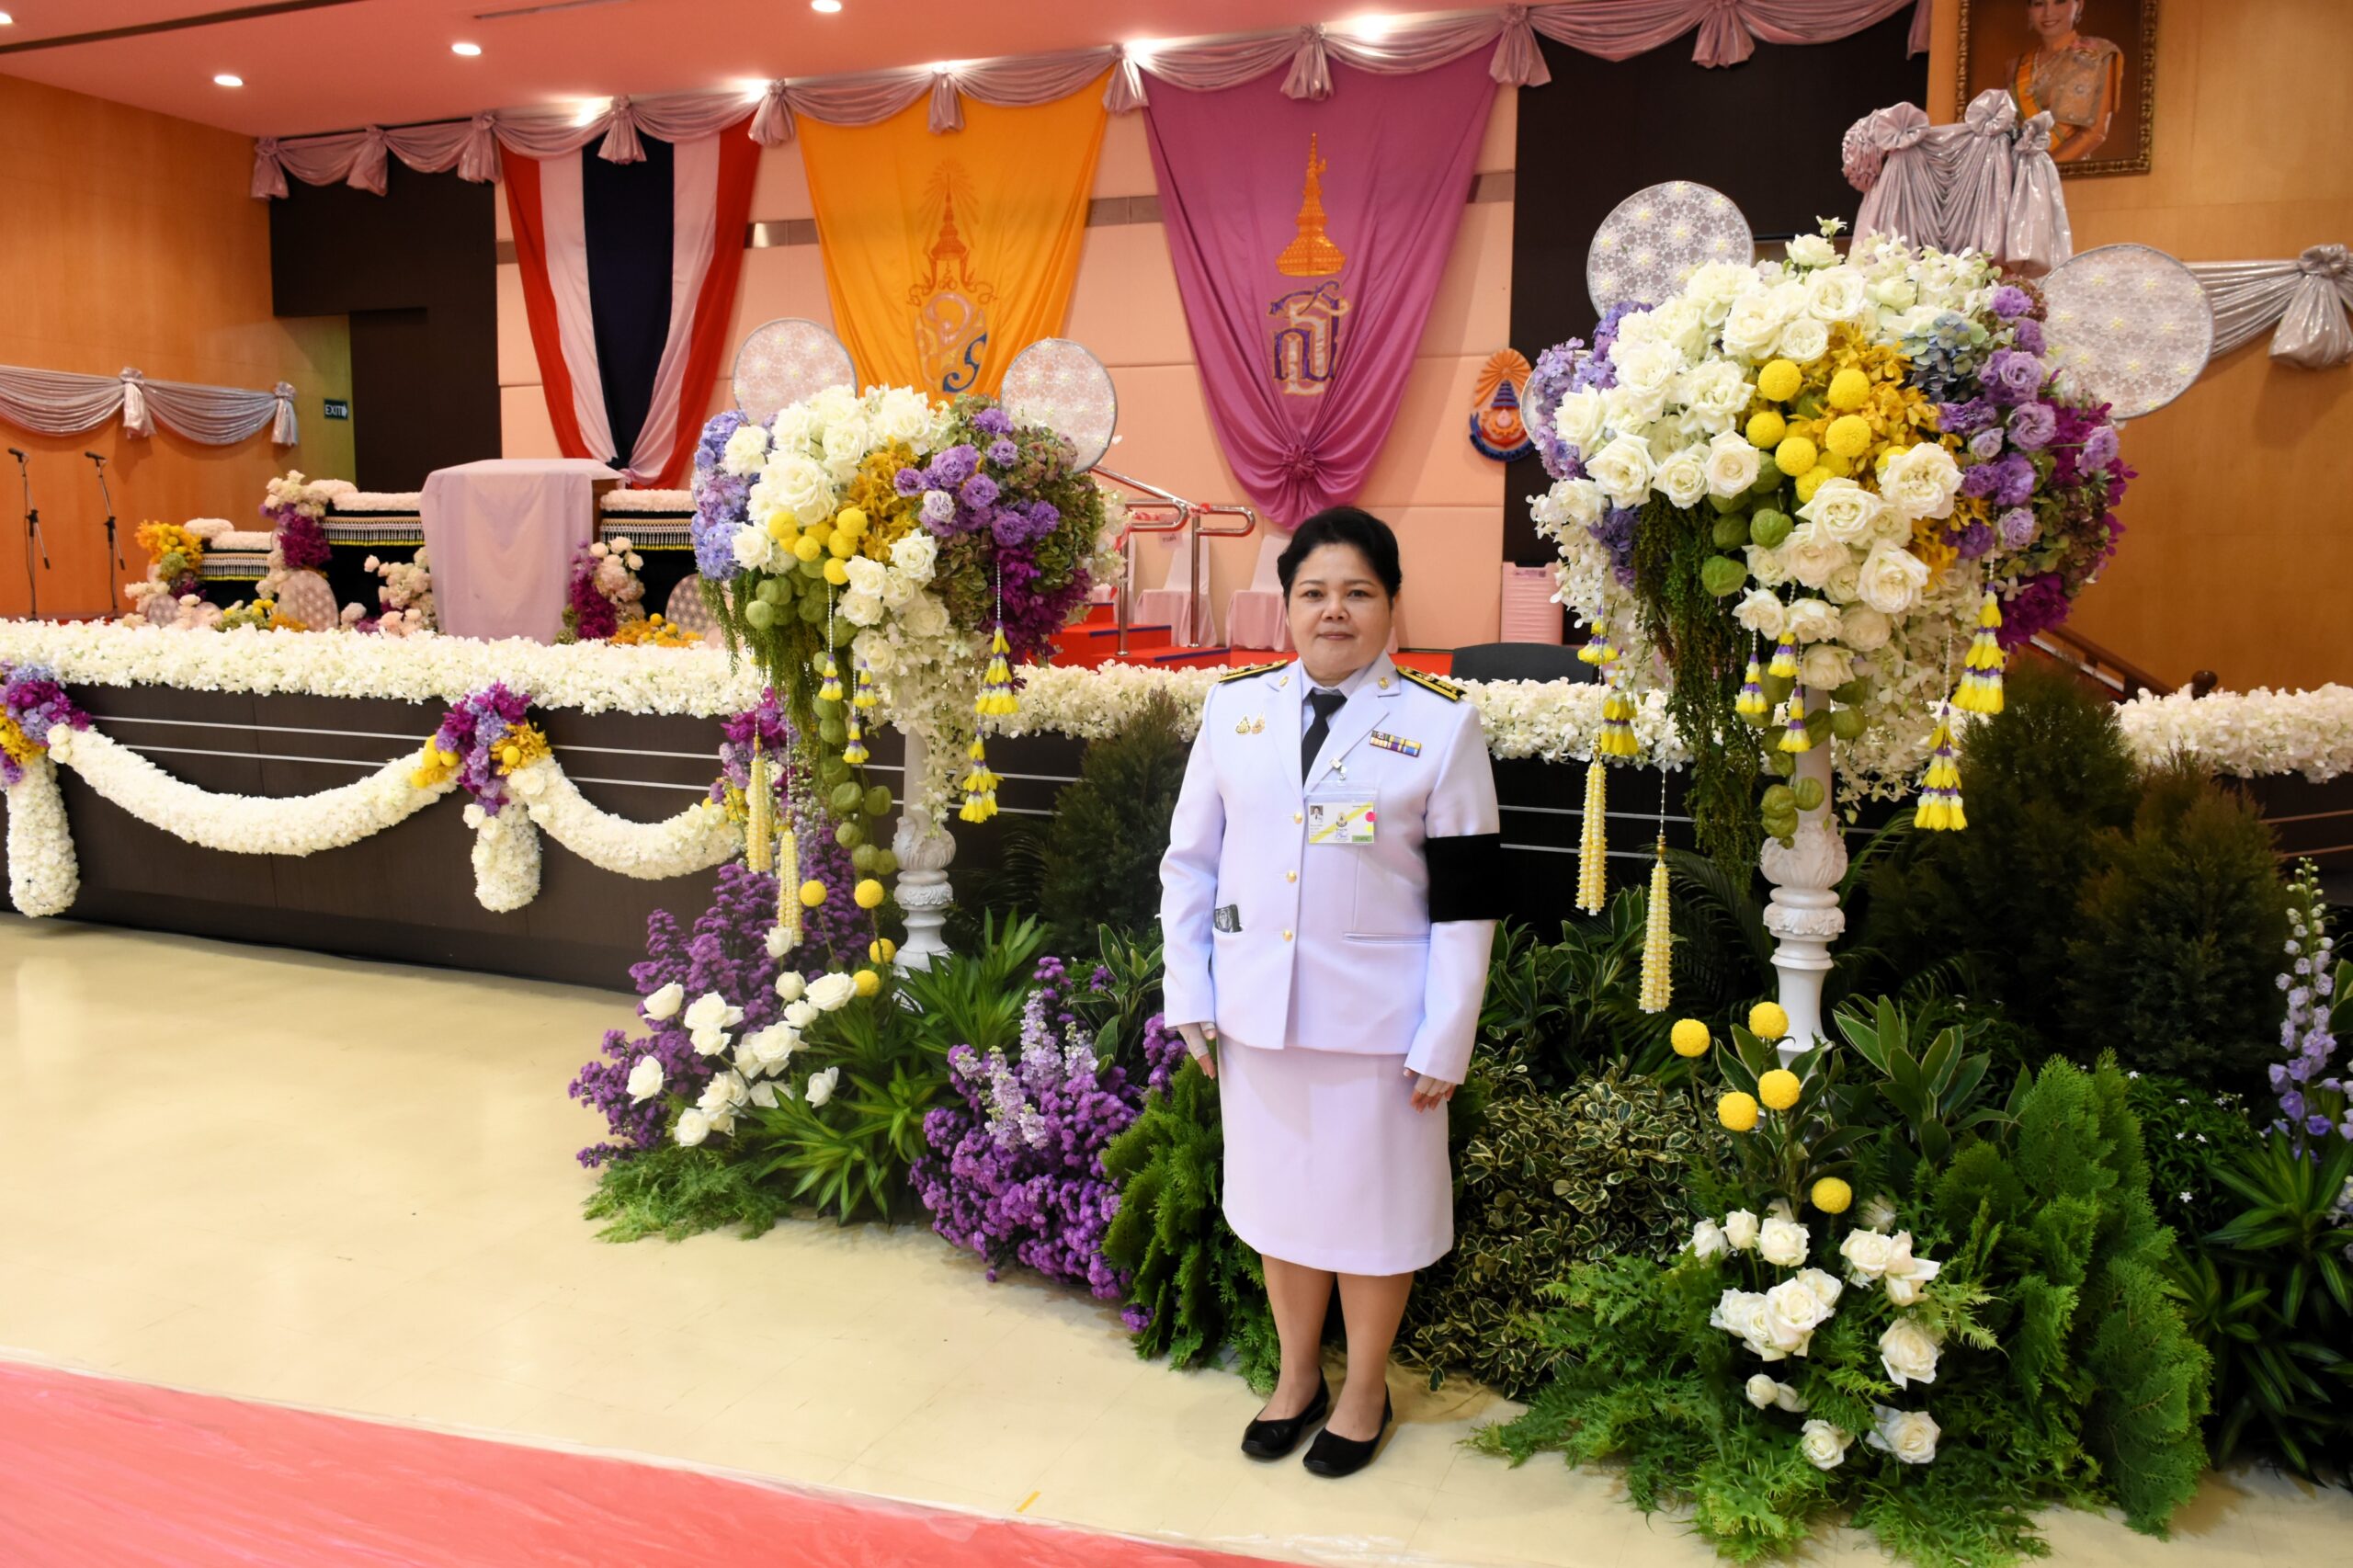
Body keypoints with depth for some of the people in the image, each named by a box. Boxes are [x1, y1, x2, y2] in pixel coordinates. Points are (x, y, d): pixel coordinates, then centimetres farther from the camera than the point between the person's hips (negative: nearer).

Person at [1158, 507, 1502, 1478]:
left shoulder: (1442, 723, -5)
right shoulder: (1237, 706, 3)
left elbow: (1465, 897, -6)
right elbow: (1190, 859, 6)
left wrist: (1444, 1042, -9)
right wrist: (1191, 998, 2)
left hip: (1375, 1018, -3)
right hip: (1256, 1009, 3)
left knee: (1370, 1205, 11)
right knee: (1277, 1191, 16)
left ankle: (1365, 1392, 34)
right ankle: (1297, 1376, 39)